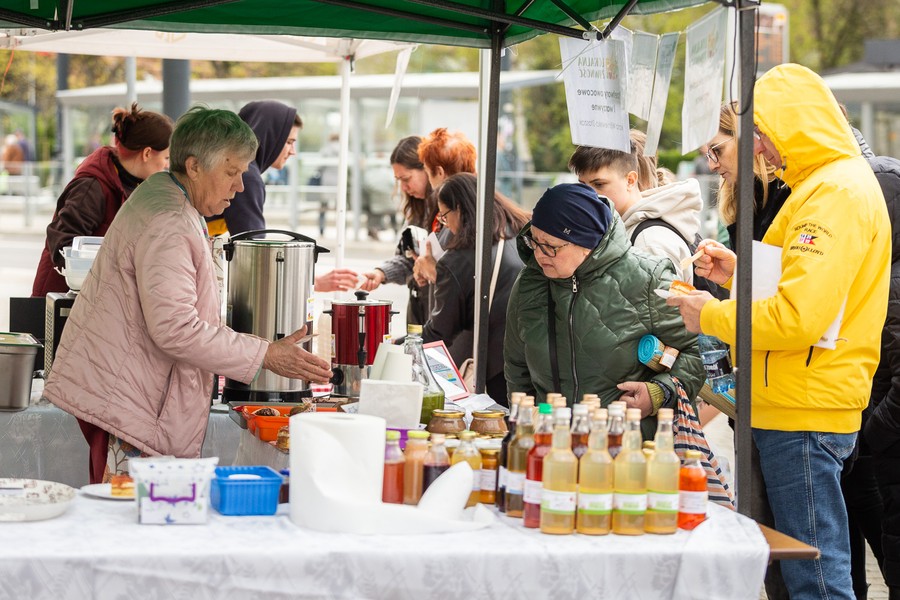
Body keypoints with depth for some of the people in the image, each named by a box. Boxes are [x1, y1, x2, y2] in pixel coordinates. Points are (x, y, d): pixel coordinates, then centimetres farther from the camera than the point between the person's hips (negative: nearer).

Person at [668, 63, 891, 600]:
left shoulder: (836, 193, -16)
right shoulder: (832, 183, 18)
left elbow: (800, 317, -25)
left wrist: (713, 316, -11)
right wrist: (741, 273, 14)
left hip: (804, 414, -11)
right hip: (793, 408, 11)